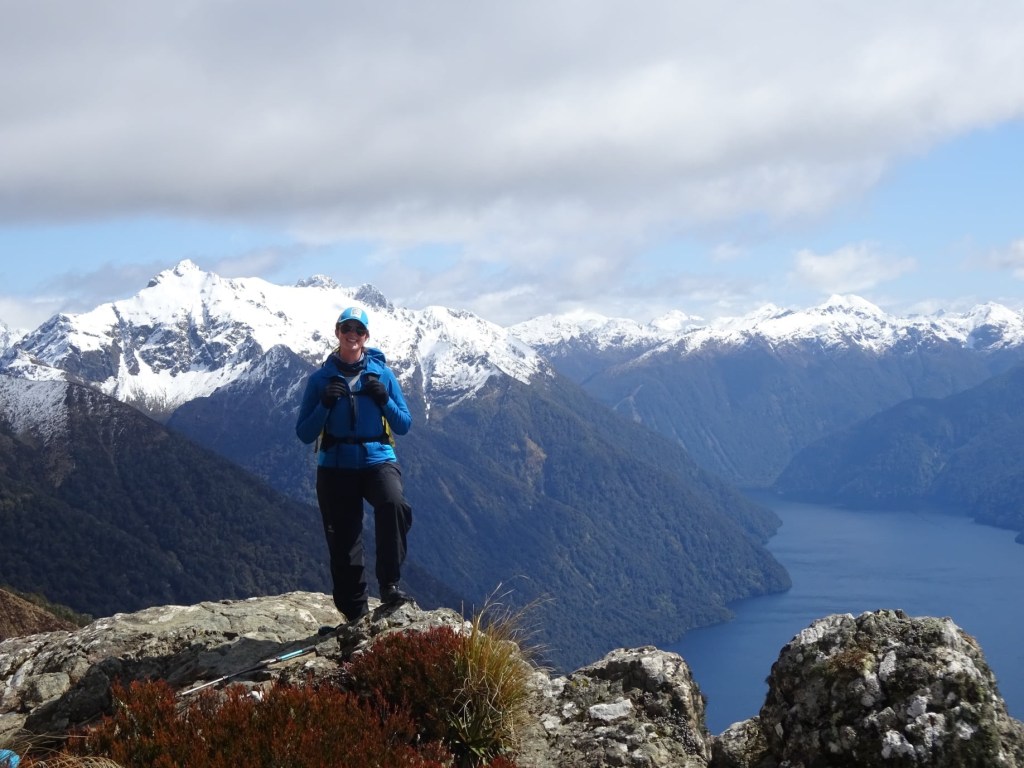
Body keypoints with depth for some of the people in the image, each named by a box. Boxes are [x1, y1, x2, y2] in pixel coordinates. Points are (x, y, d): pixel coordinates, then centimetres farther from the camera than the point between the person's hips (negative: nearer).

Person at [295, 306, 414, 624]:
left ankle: (389, 585, -23)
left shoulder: (382, 373, 4)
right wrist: (325, 404, -14)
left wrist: (384, 400, -11)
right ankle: (355, 616, 13)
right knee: (343, 543, 1)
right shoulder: (320, 378, 3)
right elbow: (304, 434, 2)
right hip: (336, 467, 1)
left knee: (394, 506, -32)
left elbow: (404, 425, 7)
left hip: (378, 459, -1)